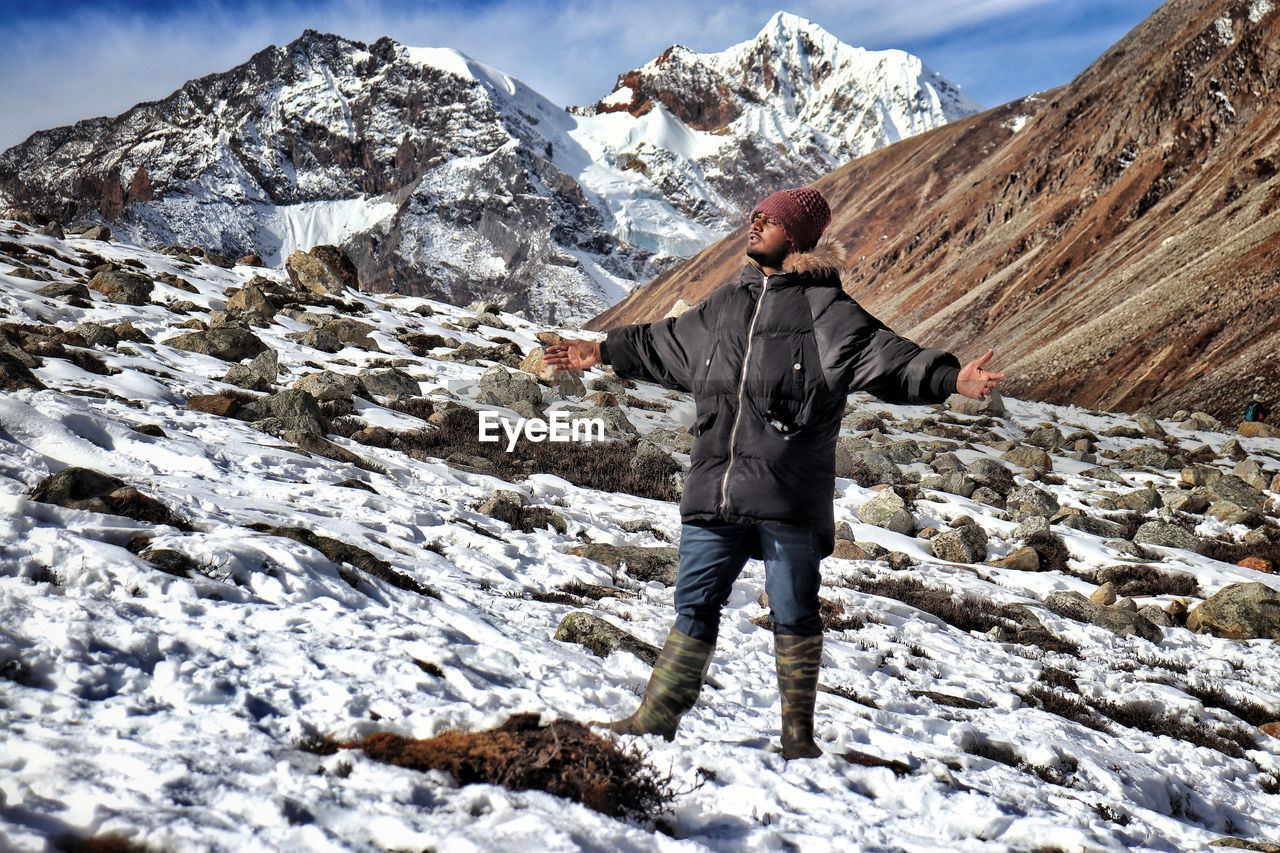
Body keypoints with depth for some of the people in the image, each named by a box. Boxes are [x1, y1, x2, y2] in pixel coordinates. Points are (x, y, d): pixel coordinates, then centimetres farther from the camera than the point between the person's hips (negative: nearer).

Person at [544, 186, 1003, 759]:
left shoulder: (826, 309, -2)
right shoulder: (725, 302, 17)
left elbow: (887, 357, -12)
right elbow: (665, 345, 32)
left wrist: (951, 379, -27)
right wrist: (604, 351, 39)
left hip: (789, 499, -5)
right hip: (712, 492, 5)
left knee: (794, 614, 5)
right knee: (694, 606, 11)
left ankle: (797, 733, 20)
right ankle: (656, 720, 22)